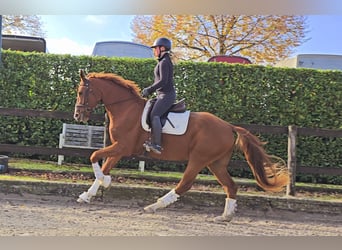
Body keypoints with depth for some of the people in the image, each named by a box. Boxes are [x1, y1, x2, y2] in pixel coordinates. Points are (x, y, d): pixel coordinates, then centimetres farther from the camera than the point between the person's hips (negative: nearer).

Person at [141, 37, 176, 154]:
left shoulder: (164, 62, -12)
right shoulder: (164, 62, 19)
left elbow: (163, 81, -21)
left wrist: (149, 89, -17)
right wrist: (149, 89, 14)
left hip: (166, 95, -11)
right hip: (163, 95, 11)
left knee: (154, 115, -23)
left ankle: (157, 145, -28)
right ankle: (152, 140, 15)